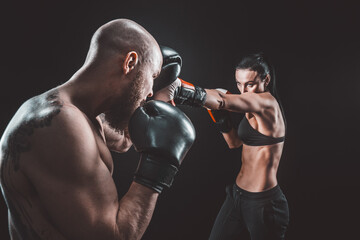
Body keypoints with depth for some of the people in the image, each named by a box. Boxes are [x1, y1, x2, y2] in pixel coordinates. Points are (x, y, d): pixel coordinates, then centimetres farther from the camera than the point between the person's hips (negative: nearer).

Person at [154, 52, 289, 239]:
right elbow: (235, 143, 13)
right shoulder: (254, 109, 8)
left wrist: (175, 88, -47)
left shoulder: (268, 102, -19)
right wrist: (220, 114, -1)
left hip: (263, 203, -8)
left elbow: (222, 100, -36)